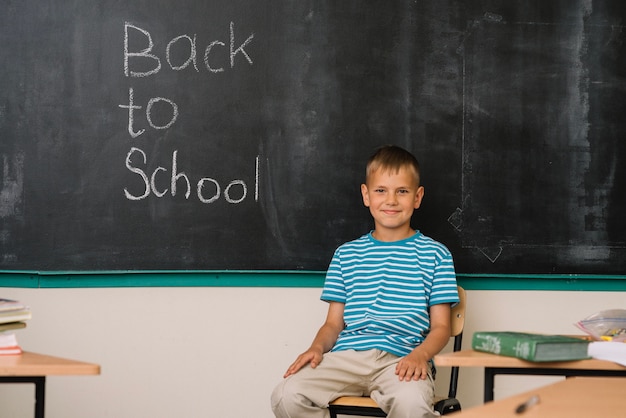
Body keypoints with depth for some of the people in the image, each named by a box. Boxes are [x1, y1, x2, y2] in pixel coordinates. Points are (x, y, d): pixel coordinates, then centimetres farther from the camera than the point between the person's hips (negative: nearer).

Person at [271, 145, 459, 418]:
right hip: (347, 355, 3)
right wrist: (317, 347, -4)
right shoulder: (346, 255, 19)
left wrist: (420, 354, -13)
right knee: (287, 395, -26)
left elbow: (440, 326, 8)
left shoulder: (434, 255, 11)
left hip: (401, 358, -3)